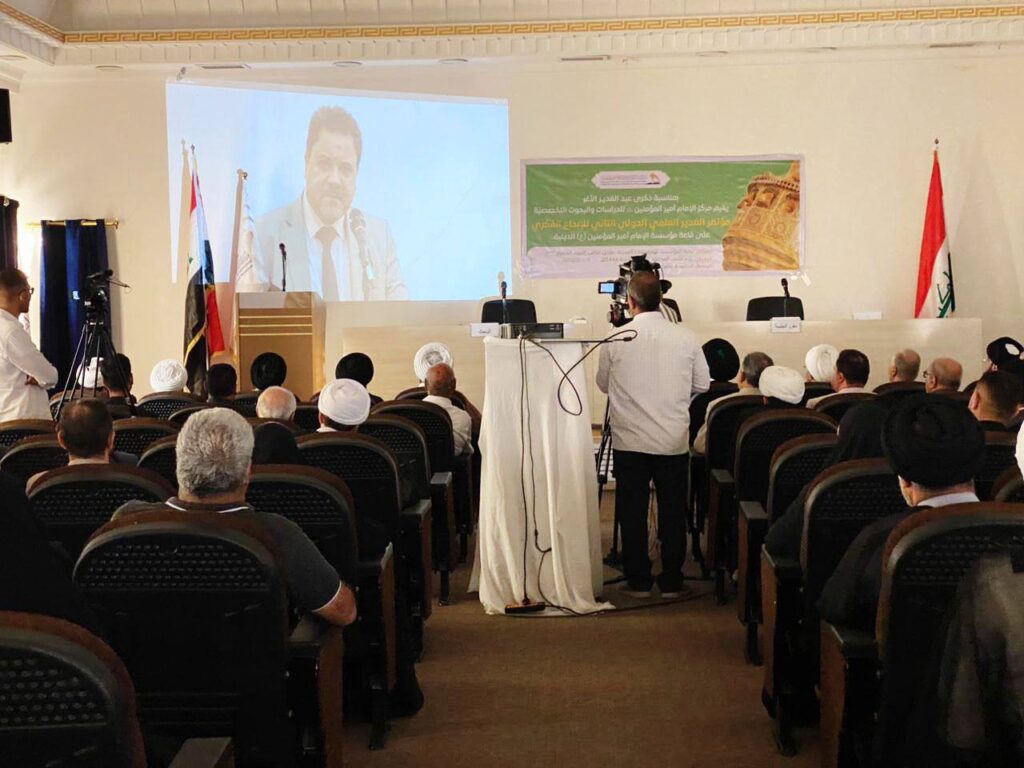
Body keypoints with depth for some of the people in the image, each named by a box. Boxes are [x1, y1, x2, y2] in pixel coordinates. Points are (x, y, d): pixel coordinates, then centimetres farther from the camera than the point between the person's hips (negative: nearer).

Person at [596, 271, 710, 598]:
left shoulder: (615, 339, -7)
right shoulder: (685, 337, -3)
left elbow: (603, 384, 6)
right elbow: (702, 385, 7)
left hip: (629, 441, -1)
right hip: (674, 440, 1)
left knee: (632, 512, 8)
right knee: (672, 512, 10)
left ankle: (638, 581, 14)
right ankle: (671, 581, 16)